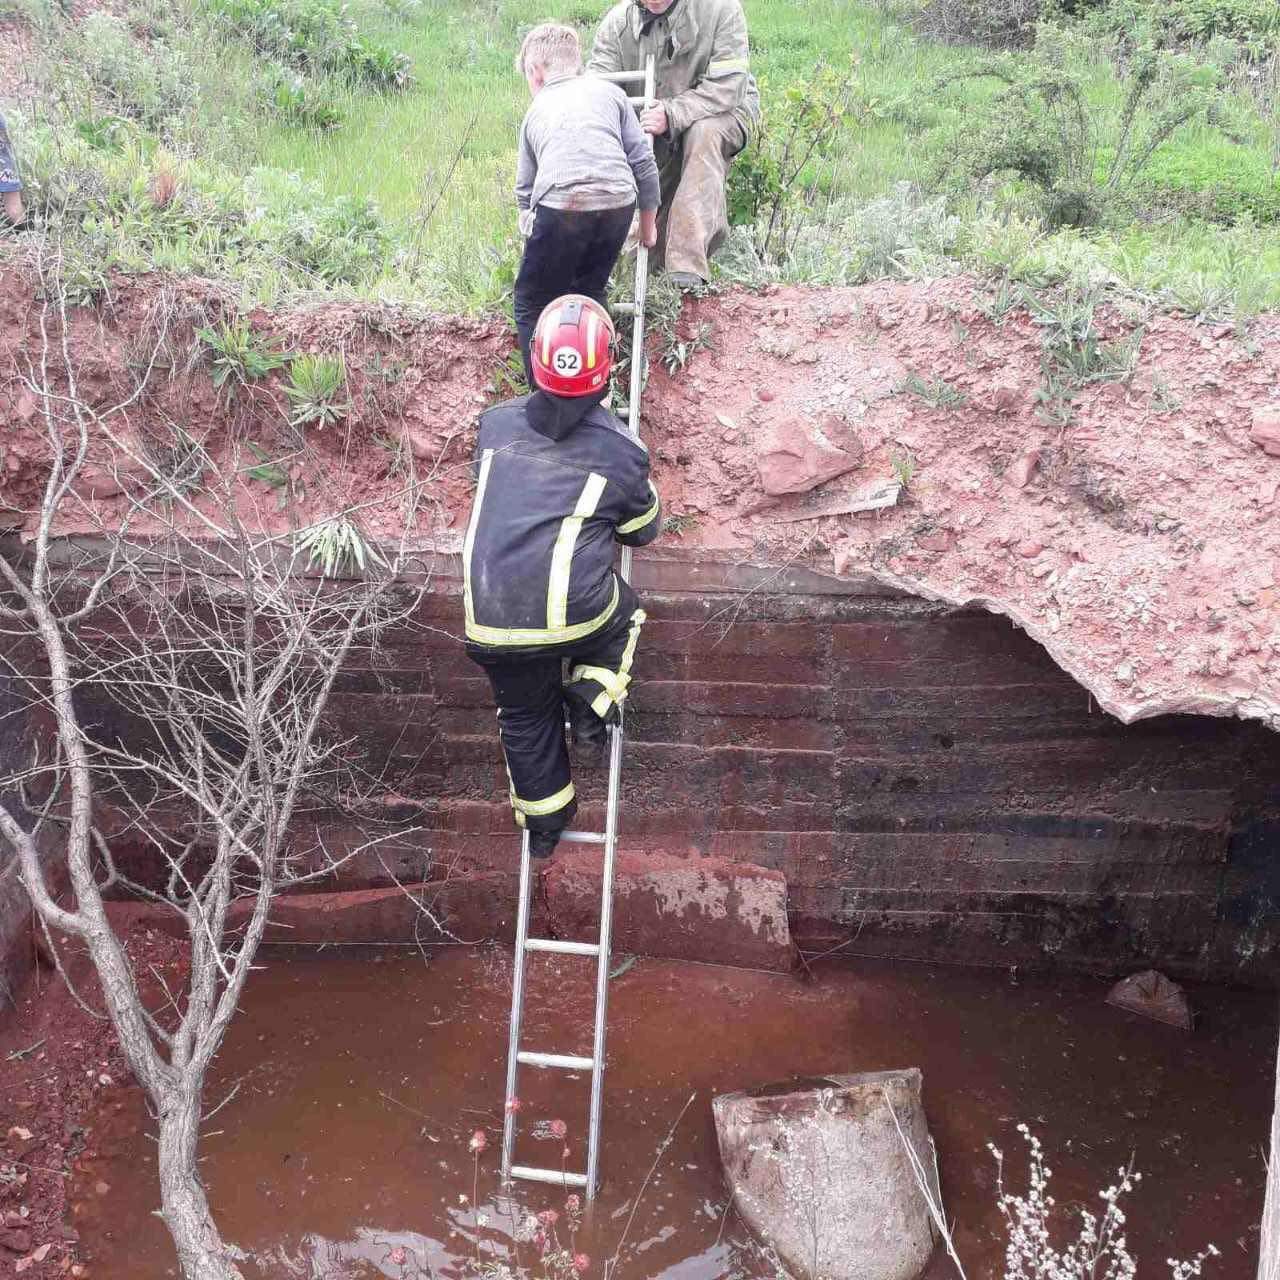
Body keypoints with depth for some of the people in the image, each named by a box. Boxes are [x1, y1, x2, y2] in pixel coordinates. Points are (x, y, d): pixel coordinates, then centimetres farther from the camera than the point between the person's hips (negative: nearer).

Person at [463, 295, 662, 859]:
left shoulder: (495, 424, 8)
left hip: (489, 620, 3)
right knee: (623, 615, 32)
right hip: (575, 613, -3)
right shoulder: (620, 447, 1)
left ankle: (544, 823, 40)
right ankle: (592, 700, 12)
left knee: (525, 716, 25)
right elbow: (644, 530, 16)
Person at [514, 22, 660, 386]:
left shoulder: (536, 112, 25)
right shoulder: (610, 93, 23)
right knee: (589, 294, 24)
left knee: (532, 305, 14)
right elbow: (643, 160, 18)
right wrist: (649, 220, 29)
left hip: (561, 205, -2)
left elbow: (524, 188, 32)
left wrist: (530, 225, 49)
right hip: (618, 202, 2)